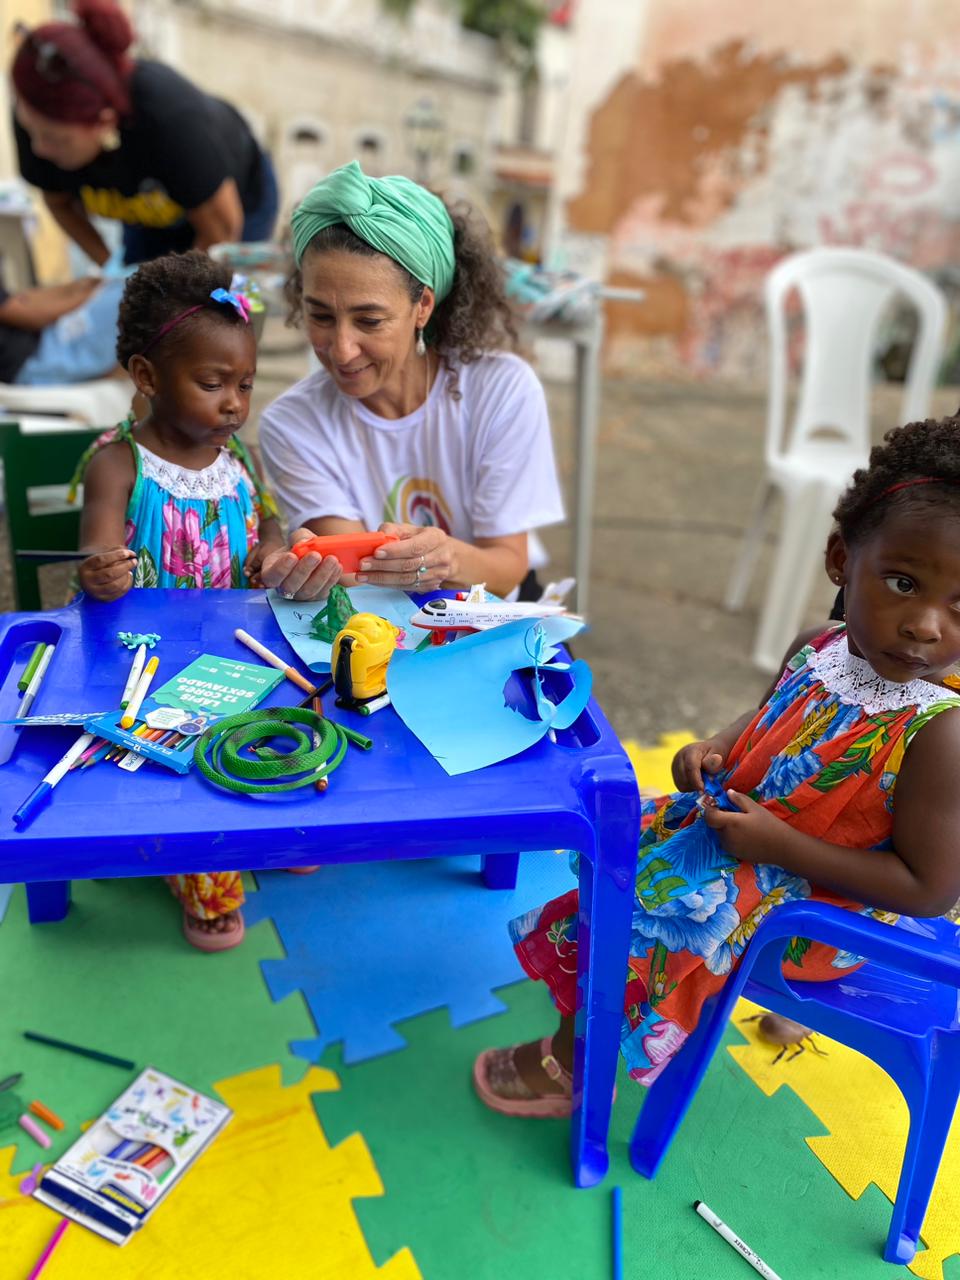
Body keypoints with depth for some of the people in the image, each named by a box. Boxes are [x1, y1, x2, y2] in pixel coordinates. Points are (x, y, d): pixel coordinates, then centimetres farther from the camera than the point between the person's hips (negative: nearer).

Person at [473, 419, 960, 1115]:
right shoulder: (819, 649, -10)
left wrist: (782, 845, -27)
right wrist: (716, 749, -9)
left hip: (822, 903, -7)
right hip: (744, 824, 7)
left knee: (650, 916, -11)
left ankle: (569, 1066, 19)